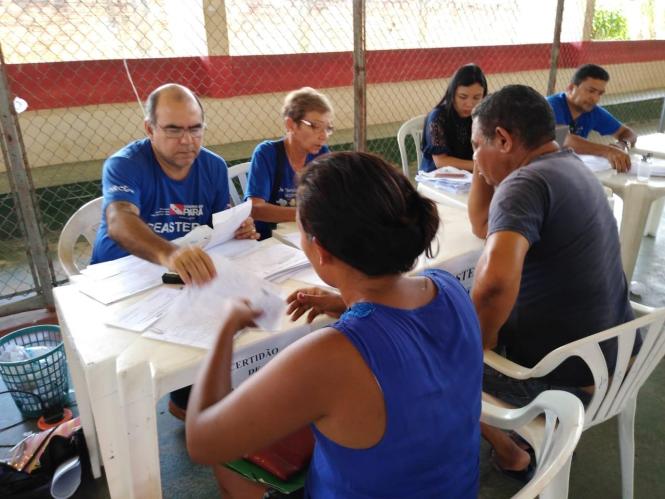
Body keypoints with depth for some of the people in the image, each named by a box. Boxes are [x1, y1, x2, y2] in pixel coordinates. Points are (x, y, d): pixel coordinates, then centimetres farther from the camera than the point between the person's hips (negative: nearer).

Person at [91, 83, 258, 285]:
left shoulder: (215, 167, 1)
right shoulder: (123, 165, -13)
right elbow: (119, 223, -31)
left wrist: (238, 229, -13)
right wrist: (167, 254, -49)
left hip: (189, 274, 3)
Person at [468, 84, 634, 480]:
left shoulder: (525, 182, -23)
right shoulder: (569, 165, 7)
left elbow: (495, 279, -41)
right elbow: (485, 226, 16)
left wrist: (482, 337, -22)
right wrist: (482, 168, 6)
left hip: (567, 377, -9)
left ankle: (509, 452, 20)